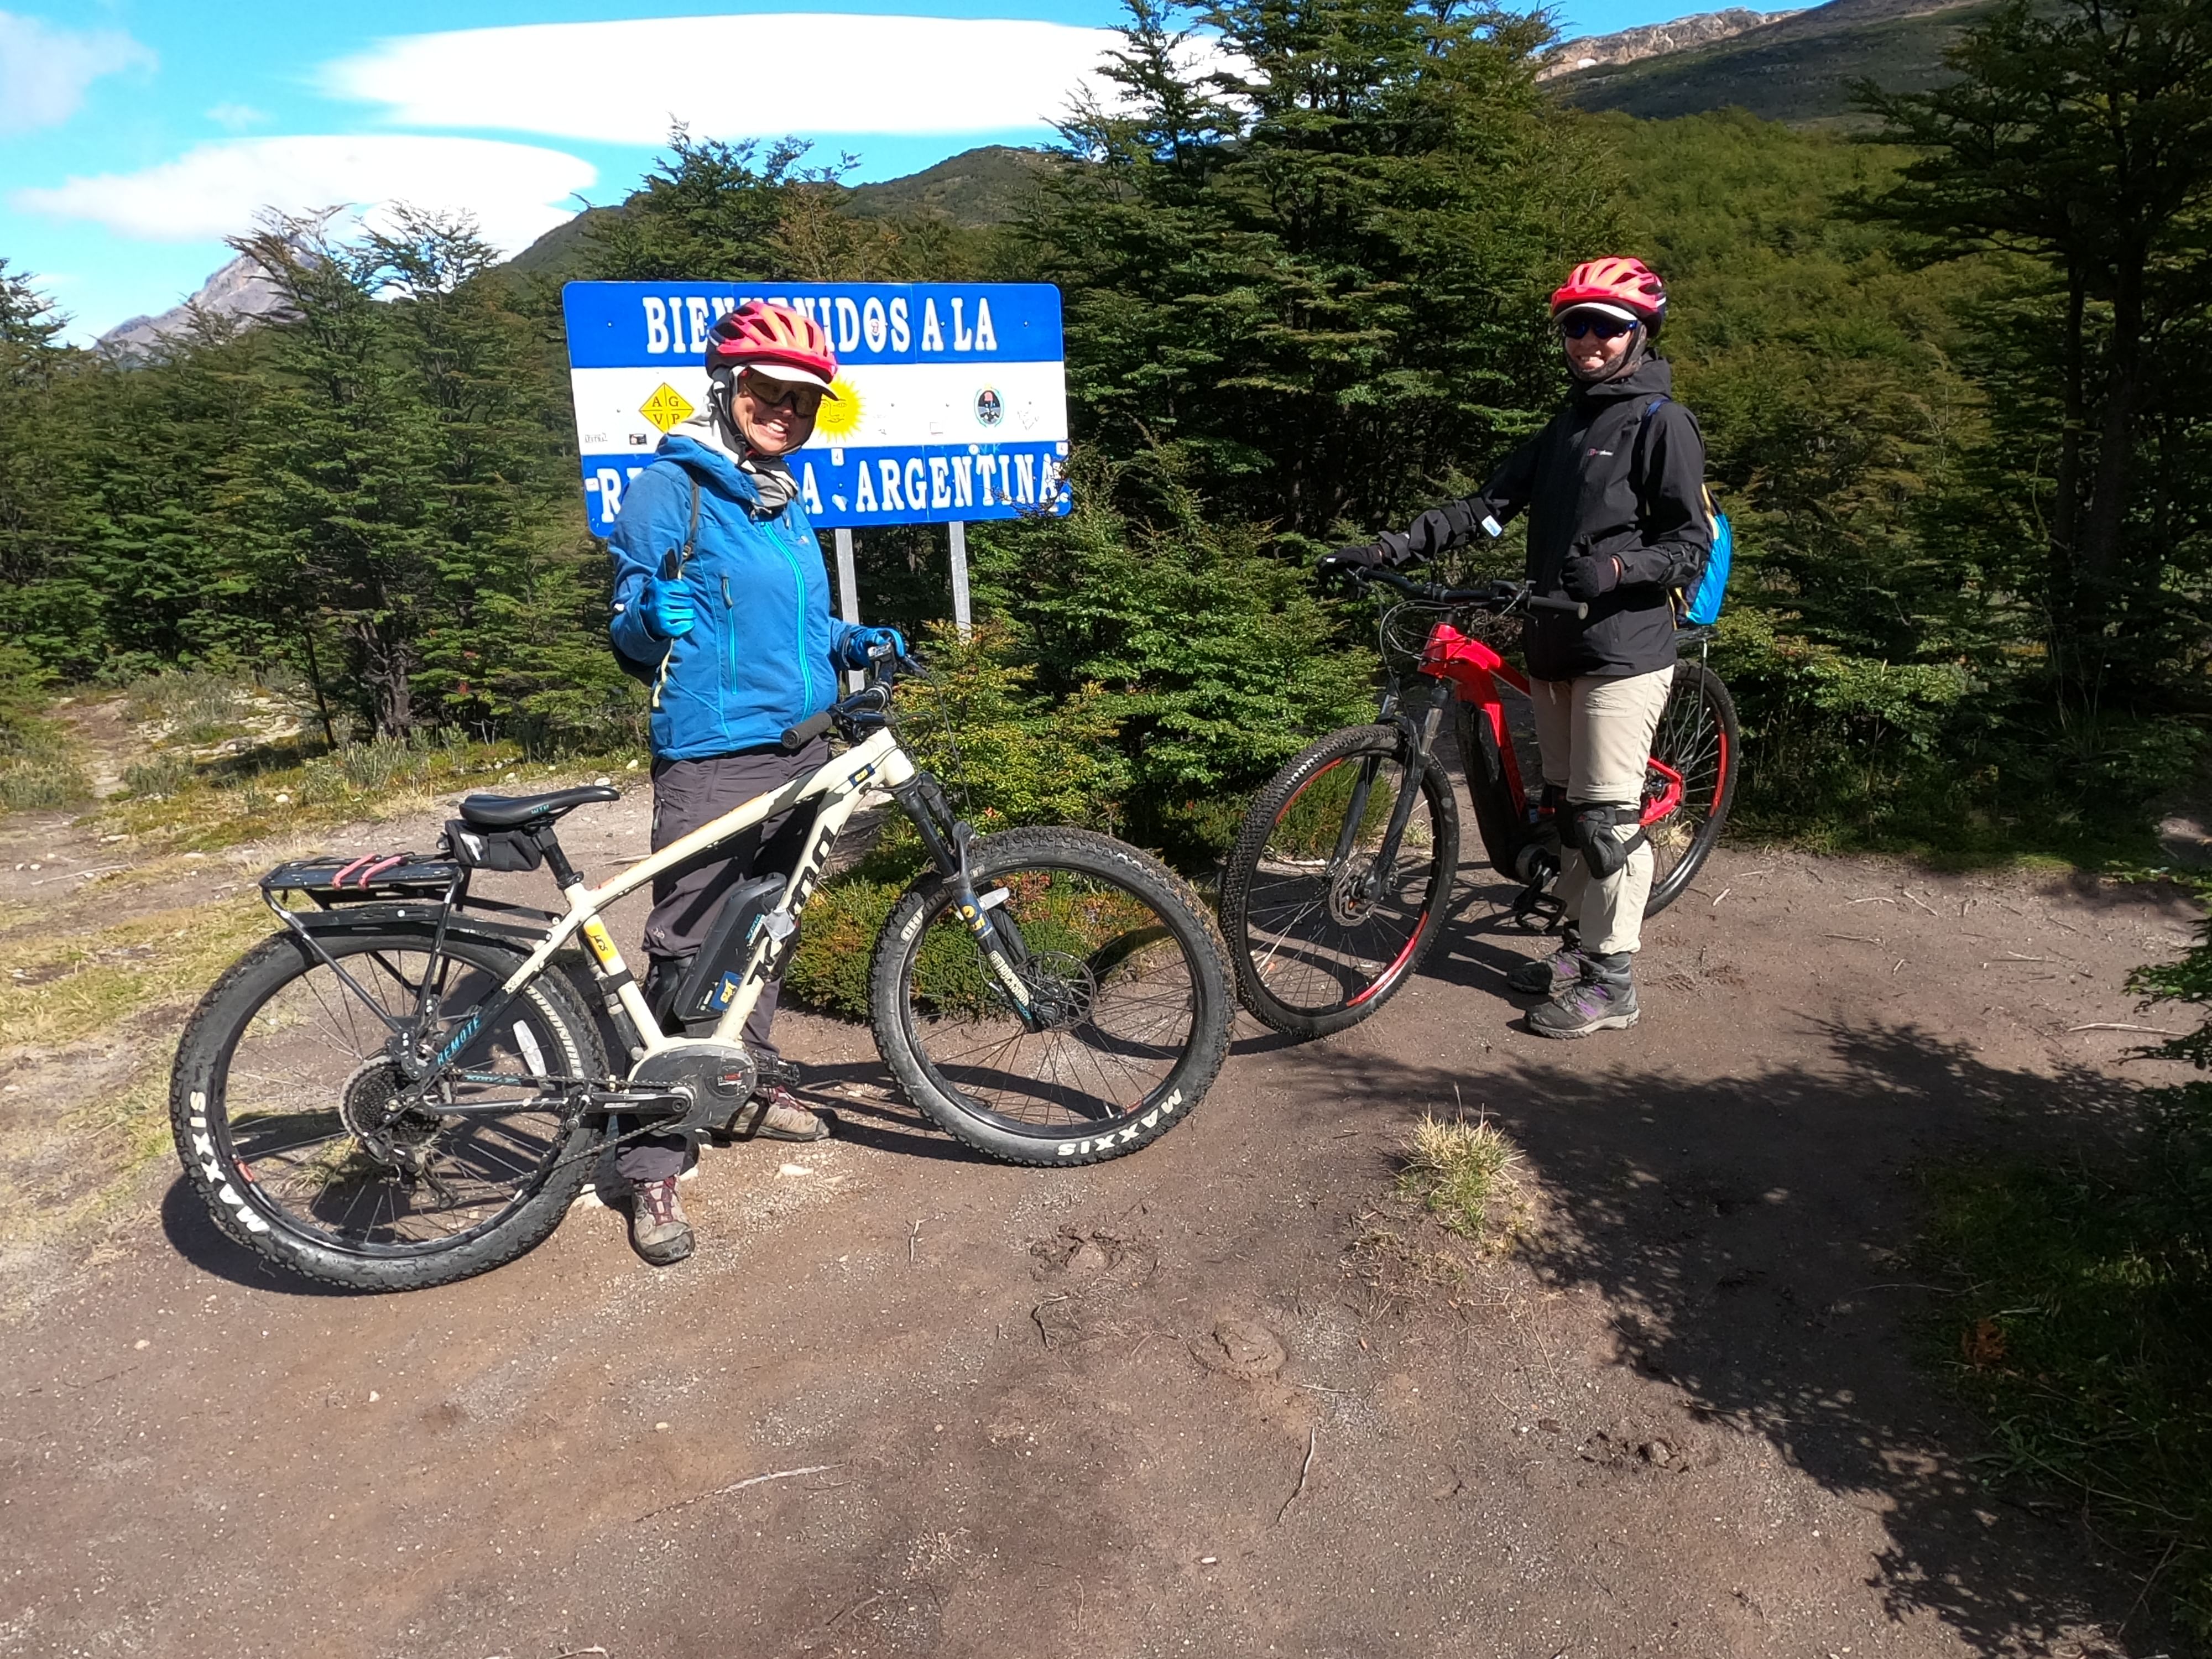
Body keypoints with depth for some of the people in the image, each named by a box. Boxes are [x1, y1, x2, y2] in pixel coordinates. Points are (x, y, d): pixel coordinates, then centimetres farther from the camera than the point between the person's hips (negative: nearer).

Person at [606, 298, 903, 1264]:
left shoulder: (787, 502, 18)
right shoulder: (671, 487, -5)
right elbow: (629, 625, -6)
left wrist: (855, 643, 9)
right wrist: (656, 616, -28)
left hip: (803, 750, 8)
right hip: (712, 758, -8)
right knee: (686, 949, -8)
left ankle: (750, 1084, 35)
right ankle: (651, 1164, -1)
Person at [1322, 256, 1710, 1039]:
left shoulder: (1661, 423, -5)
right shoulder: (1567, 425, 18)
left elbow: (1692, 544, -11)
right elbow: (1488, 504, 10)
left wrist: (1613, 570, -29)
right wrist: (1387, 548, 0)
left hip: (1624, 651, -8)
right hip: (1556, 648, 8)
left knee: (1608, 815, -5)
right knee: (1566, 805, 14)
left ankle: (1610, 982, 5)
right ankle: (1579, 945, 28)